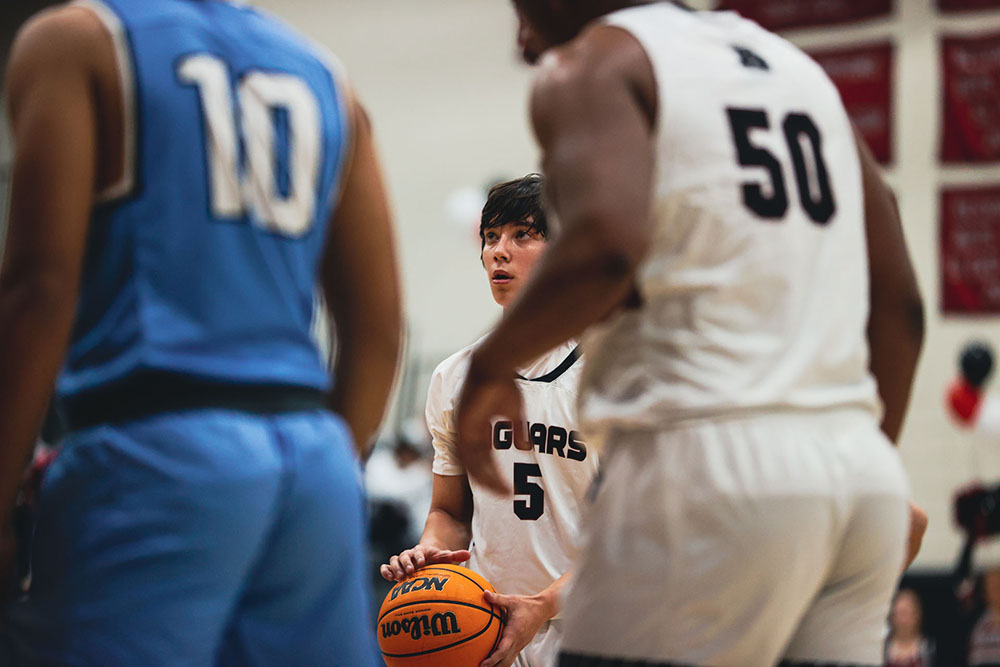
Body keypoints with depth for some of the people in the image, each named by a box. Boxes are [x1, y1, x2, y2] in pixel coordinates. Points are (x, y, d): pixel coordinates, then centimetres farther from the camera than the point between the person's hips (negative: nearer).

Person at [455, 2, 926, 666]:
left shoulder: (592, 63, 1)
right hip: (862, 468, 7)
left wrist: (489, 367, -4)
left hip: (709, 461, -7)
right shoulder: (792, 63, 23)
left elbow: (605, 245, -20)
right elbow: (900, 305, 21)